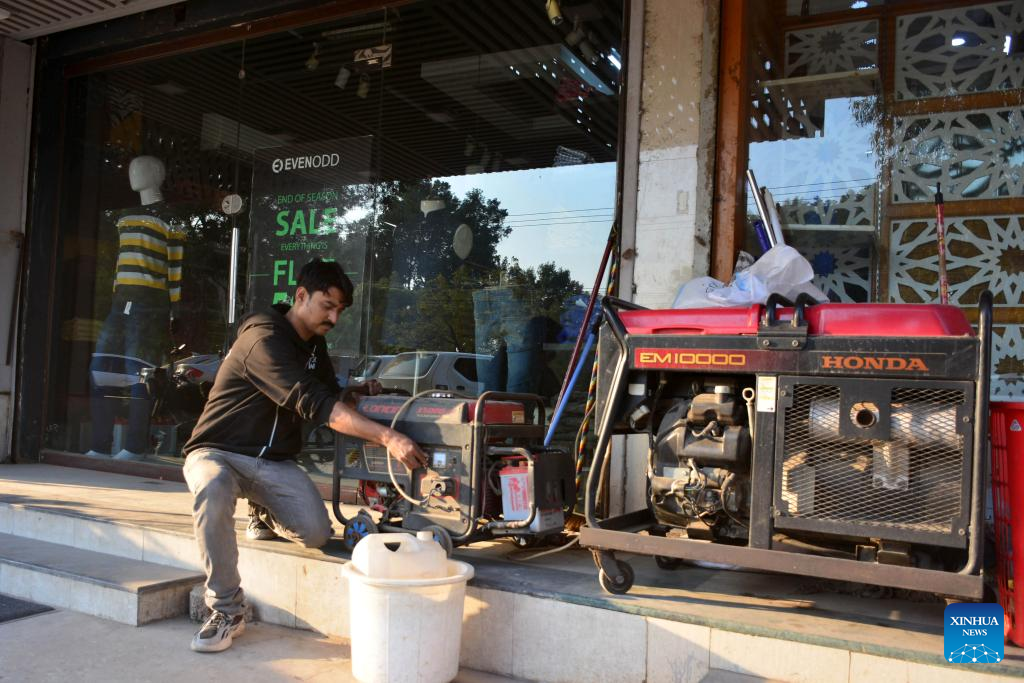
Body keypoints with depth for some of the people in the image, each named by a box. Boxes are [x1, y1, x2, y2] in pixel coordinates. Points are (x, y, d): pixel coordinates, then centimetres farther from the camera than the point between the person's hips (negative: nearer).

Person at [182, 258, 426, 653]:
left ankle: (265, 513, 16)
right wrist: (387, 437, -39)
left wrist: (366, 391, -6)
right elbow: (315, 405, -31)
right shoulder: (264, 339, -20)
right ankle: (227, 610, -24)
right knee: (213, 489, -40)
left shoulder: (313, 345, 8)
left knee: (316, 533, -19)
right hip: (219, 453, -6)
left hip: (274, 462, 6)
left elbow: (333, 396, 17)